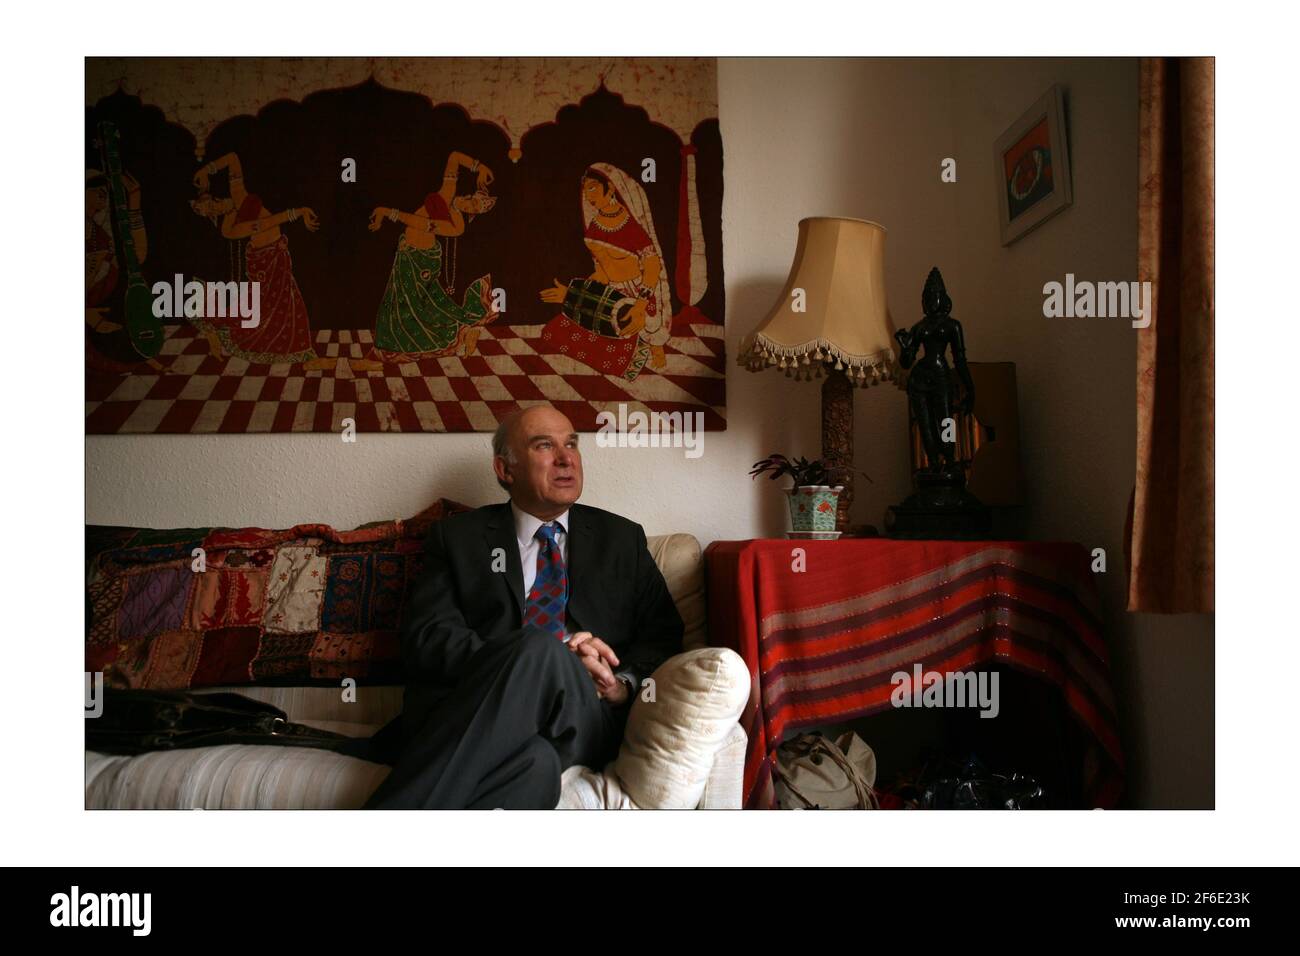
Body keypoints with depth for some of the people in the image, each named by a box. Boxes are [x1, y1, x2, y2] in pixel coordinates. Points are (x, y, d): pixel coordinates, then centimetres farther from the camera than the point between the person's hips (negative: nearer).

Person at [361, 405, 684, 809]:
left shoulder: (623, 538, 23)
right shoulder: (458, 536, 17)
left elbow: (663, 634, 17)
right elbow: (424, 637, 3)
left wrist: (625, 685, -7)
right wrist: (536, 659, -13)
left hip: (584, 718, 2)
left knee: (540, 652, -35)